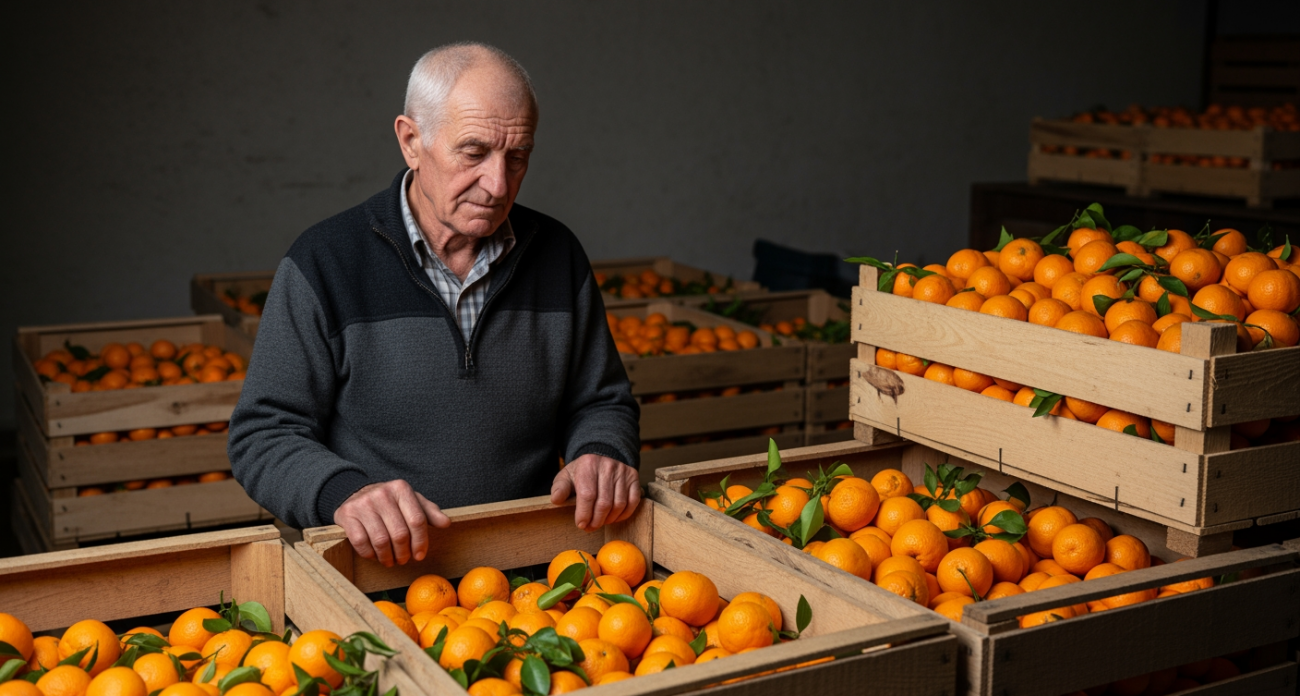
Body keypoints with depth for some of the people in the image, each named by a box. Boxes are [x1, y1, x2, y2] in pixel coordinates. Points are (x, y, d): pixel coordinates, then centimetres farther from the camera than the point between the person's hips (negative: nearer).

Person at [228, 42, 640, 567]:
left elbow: (601, 402, 19)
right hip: (372, 567, -2)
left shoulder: (559, 255, 8)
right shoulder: (323, 263, -3)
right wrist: (341, 490, -22)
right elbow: (264, 436, -2)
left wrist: (603, 453, -4)